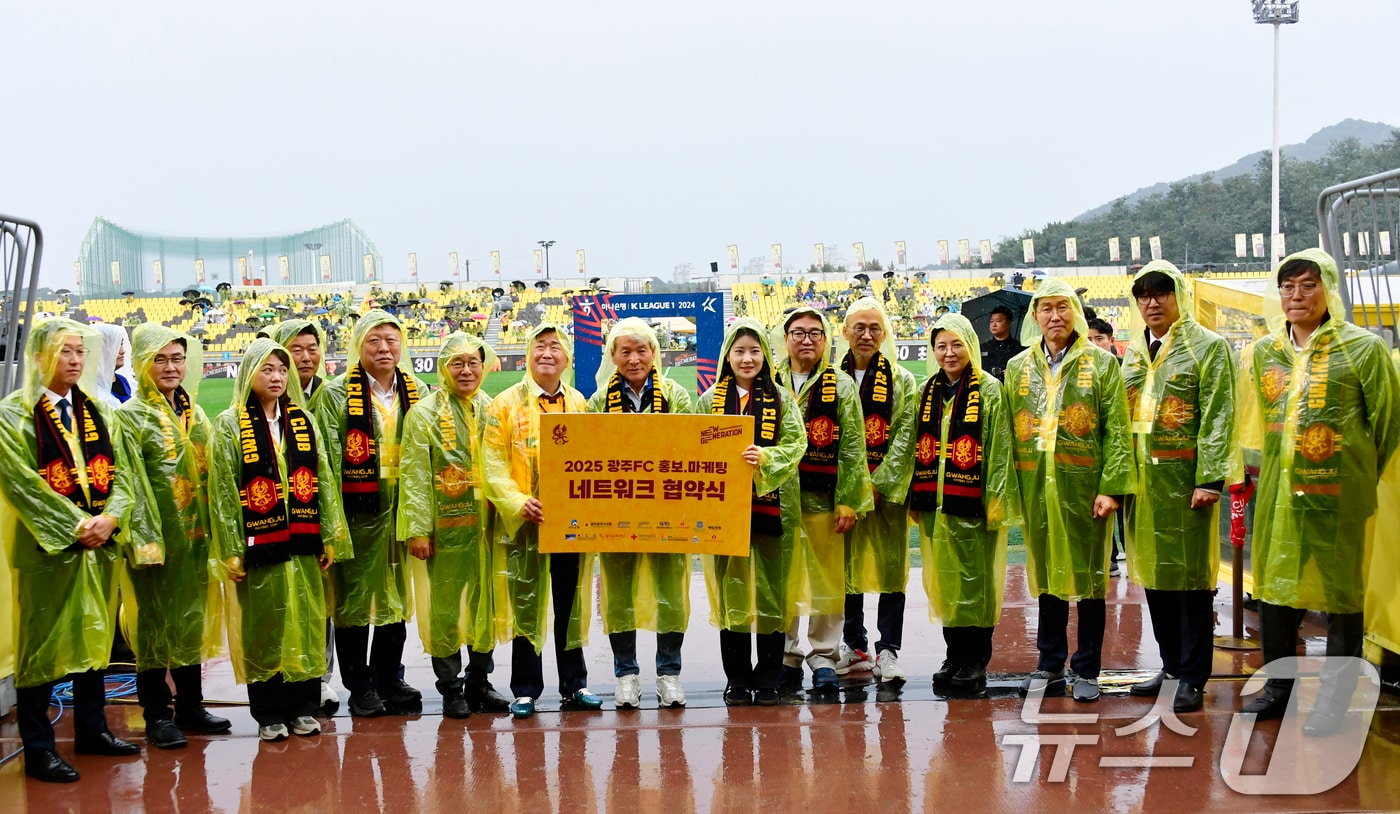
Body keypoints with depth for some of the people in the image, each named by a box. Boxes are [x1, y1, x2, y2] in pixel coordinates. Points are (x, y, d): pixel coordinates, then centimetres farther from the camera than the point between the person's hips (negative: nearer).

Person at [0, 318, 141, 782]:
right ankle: (38, 748, 5)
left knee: (94, 636, 12)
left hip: (99, 545, 6)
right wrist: (74, 527, -18)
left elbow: (120, 473, 8)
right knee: (43, 643, -1)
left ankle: (91, 729, 24)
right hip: (47, 547, -5)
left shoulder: (98, 412, 12)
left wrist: (110, 519, -11)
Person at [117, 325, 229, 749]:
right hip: (157, 534, -6)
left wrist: (215, 530, 8)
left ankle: (190, 704, 21)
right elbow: (133, 484, -12)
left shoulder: (195, 414, 12)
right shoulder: (131, 417, -6)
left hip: (196, 534, 6)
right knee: (154, 619, 1)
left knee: (192, 616, 11)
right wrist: (144, 539, -19)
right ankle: (157, 714, 9)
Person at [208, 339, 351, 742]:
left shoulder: (304, 421, 10)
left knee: (306, 622, 5)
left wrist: (331, 537, 5)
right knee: (263, 626, 2)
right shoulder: (229, 425, 0)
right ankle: (269, 713, 13)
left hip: (302, 542, 3)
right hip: (259, 543, -3)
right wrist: (231, 551, -9)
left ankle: (302, 708, 16)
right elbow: (222, 492, -4)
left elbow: (325, 481, 10)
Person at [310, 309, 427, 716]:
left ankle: (390, 678, 24)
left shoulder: (417, 391, 8)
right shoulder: (336, 393, -3)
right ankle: (360, 686, 13)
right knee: (354, 595, 2)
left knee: (397, 594, 11)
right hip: (358, 511, -4)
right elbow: (328, 459, -6)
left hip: (402, 509, 4)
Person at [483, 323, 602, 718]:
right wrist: (517, 502, -18)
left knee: (571, 605, 10)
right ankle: (525, 689, 12)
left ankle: (574, 685, 20)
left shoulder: (579, 403, 10)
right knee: (526, 606, 3)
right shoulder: (505, 404, -1)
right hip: (526, 520, -3)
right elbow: (493, 463, -6)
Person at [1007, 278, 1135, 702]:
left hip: (1085, 487, -3)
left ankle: (1087, 670, 14)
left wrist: (1112, 487, -12)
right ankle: (1050, 667, 20)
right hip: (1037, 488, 3)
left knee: (1089, 576, 3)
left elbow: (1117, 431, -3)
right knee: (1047, 574, 10)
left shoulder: (1102, 363, 2)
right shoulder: (1018, 367, 11)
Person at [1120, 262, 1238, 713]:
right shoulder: (1134, 353, 16)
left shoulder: (1208, 347, -2)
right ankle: (1171, 665, 22)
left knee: (1191, 575, -3)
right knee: (1154, 573, 10)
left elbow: (1217, 419, -9)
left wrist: (1210, 479, -16)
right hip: (1142, 481, 6)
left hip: (1185, 479, -6)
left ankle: (1192, 678, 4)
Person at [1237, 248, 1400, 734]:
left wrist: (1357, 474, 6)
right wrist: (1271, 469, 15)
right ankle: (1278, 687, 24)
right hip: (1278, 492, 5)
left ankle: (1334, 699, 12)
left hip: (1338, 494, -4)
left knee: (1340, 593, 2)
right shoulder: (1263, 353, 9)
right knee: (1274, 587, 10)